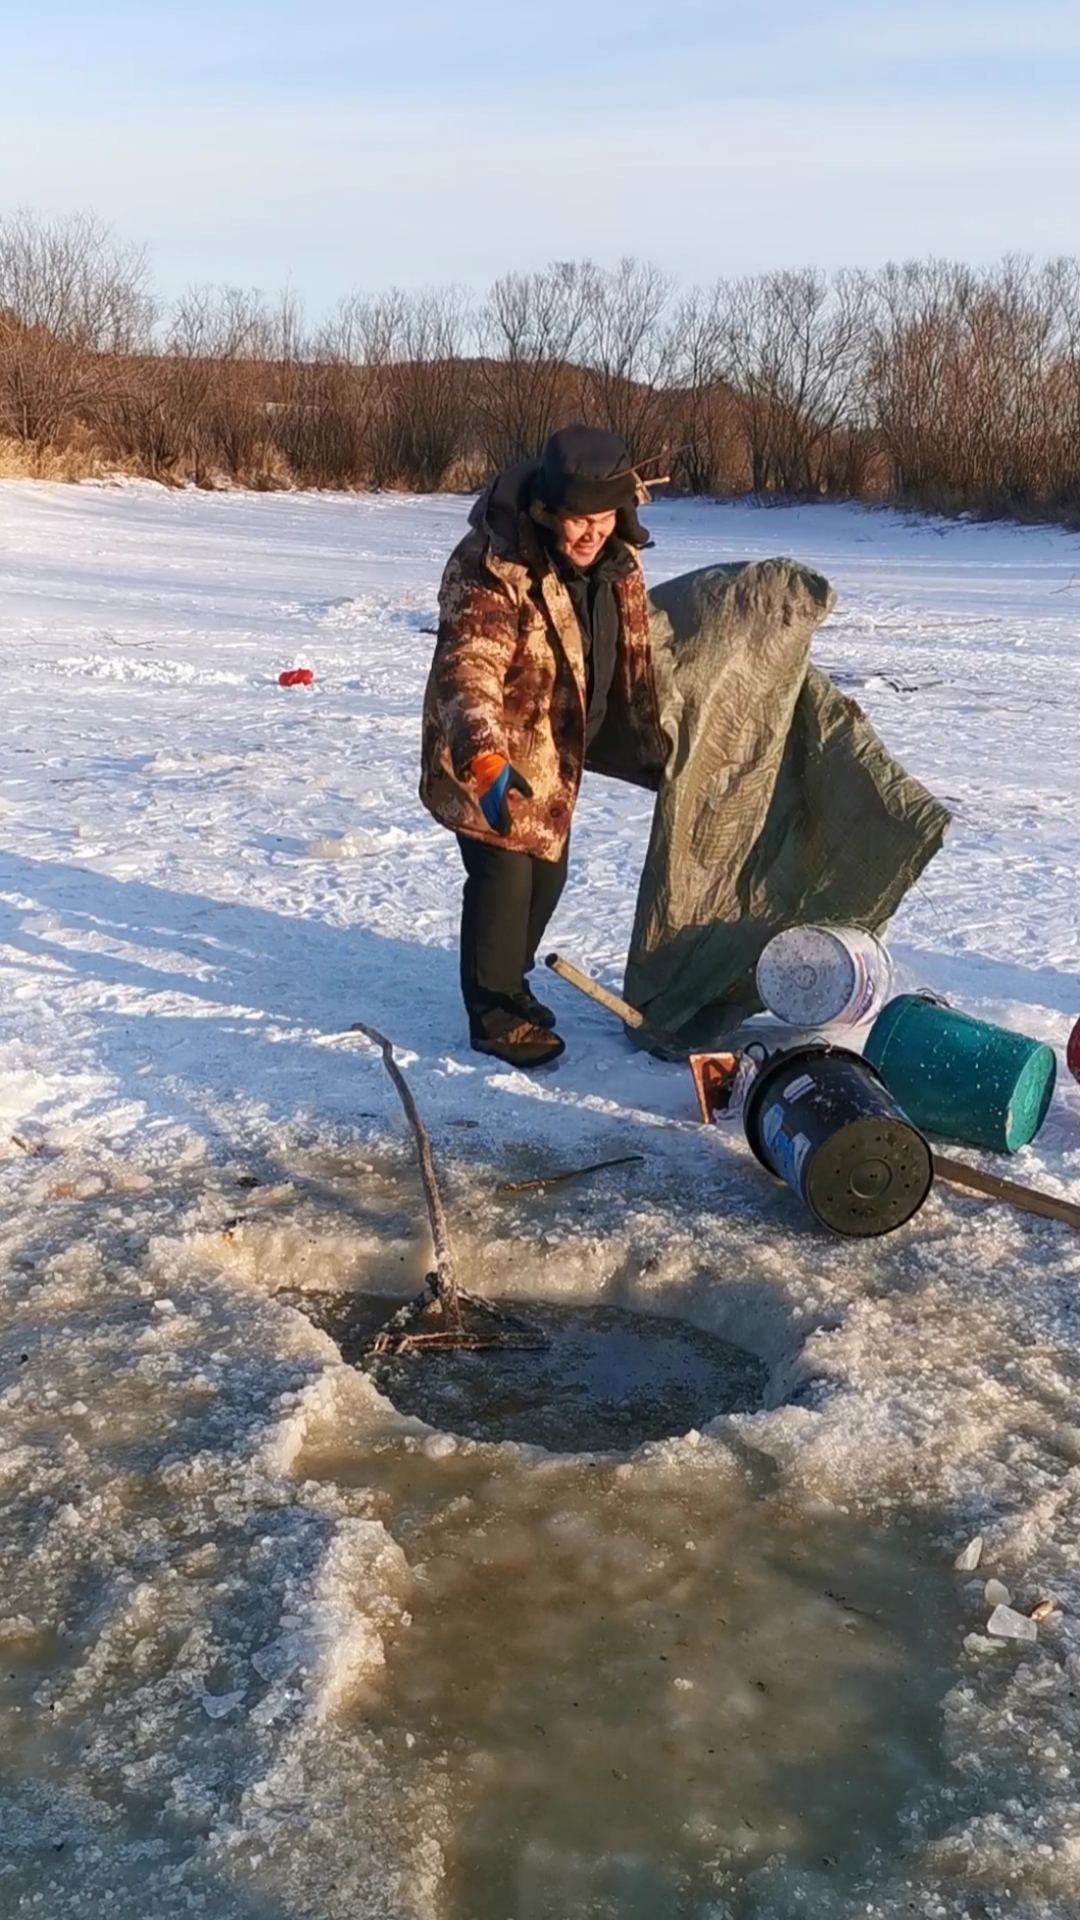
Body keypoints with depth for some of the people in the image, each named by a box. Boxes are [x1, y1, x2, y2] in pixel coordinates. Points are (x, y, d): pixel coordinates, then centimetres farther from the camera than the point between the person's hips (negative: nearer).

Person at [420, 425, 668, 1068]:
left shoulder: (617, 560, -3)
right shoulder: (493, 569, -28)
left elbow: (631, 659, 13)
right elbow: (467, 669, -39)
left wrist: (650, 742, 21)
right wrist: (481, 751, -56)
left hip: (557, 754, 8)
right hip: (490, 760, -8)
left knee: (547, 873, 19)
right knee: (505, 874, -8)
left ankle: (507, 983, 40)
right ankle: (495, 1016, 10)